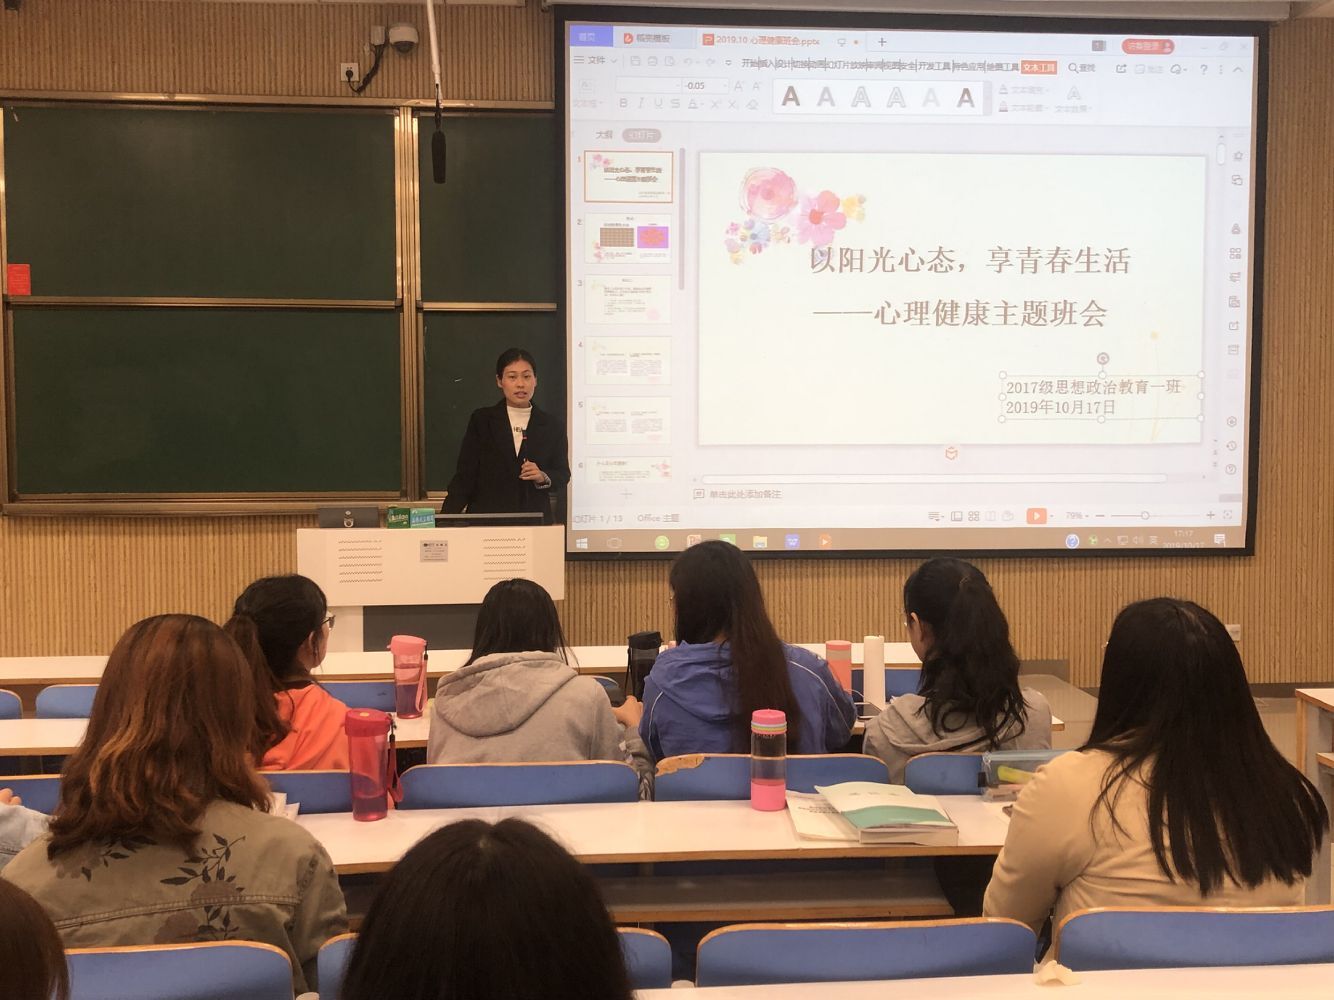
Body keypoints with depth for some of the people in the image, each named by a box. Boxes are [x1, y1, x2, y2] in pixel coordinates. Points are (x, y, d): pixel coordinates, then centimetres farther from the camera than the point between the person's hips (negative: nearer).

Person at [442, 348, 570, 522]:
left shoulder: (552, 427, 6)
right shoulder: (481, 420, 4)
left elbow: (563, 477, 7)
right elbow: (465, 474, 0)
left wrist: (542, 478, -15)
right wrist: (446, 519, -11)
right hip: (485, 520, -1)